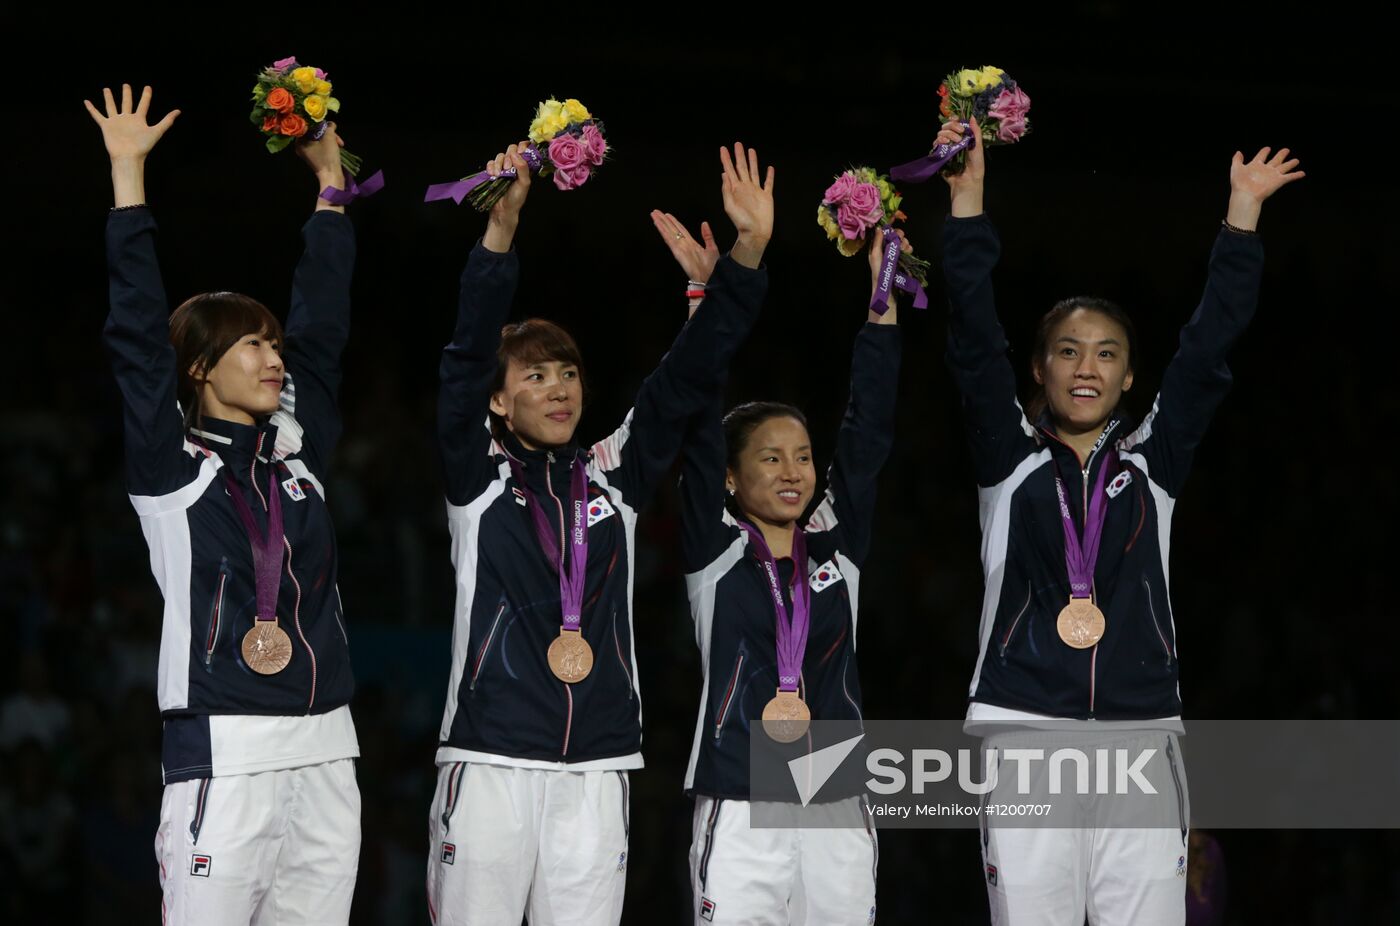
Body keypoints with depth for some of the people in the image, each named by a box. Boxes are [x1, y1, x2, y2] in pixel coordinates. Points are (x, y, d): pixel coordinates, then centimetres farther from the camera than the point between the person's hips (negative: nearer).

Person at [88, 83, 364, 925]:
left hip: (325, 751, 6)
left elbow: (322, 330, 21)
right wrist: (128, 175, -5)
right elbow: (137, 335, -5)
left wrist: (331, 183, 22)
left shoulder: (298, 450, 16)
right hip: (227, 750, -6)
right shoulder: (170, 462, 1)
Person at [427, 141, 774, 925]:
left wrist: (748, 254, -7)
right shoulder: (479, 475, 5)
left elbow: (687, 379, 5)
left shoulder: (615, 476, 13)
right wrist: (501, 229, -22)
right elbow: (469, 356, -8)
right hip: (491, 763, -3)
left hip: (596, 769, 3)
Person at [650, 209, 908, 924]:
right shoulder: (716, 550, 3)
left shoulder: (837, 546, 11)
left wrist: (882, 296, 1)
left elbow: (868, 428, 7)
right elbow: (700, 430, -4)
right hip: (741, 811, -3)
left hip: (838, 813, 3)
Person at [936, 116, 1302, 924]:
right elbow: (976, 340, 1)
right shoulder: (1011, 456, 10)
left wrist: (1245, 210, 4)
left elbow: (1210, 343, 8)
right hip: (1029, 736, -1)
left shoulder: (1153, 459, 12)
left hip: (1140, 738, 1)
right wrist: (968, 198, -6)